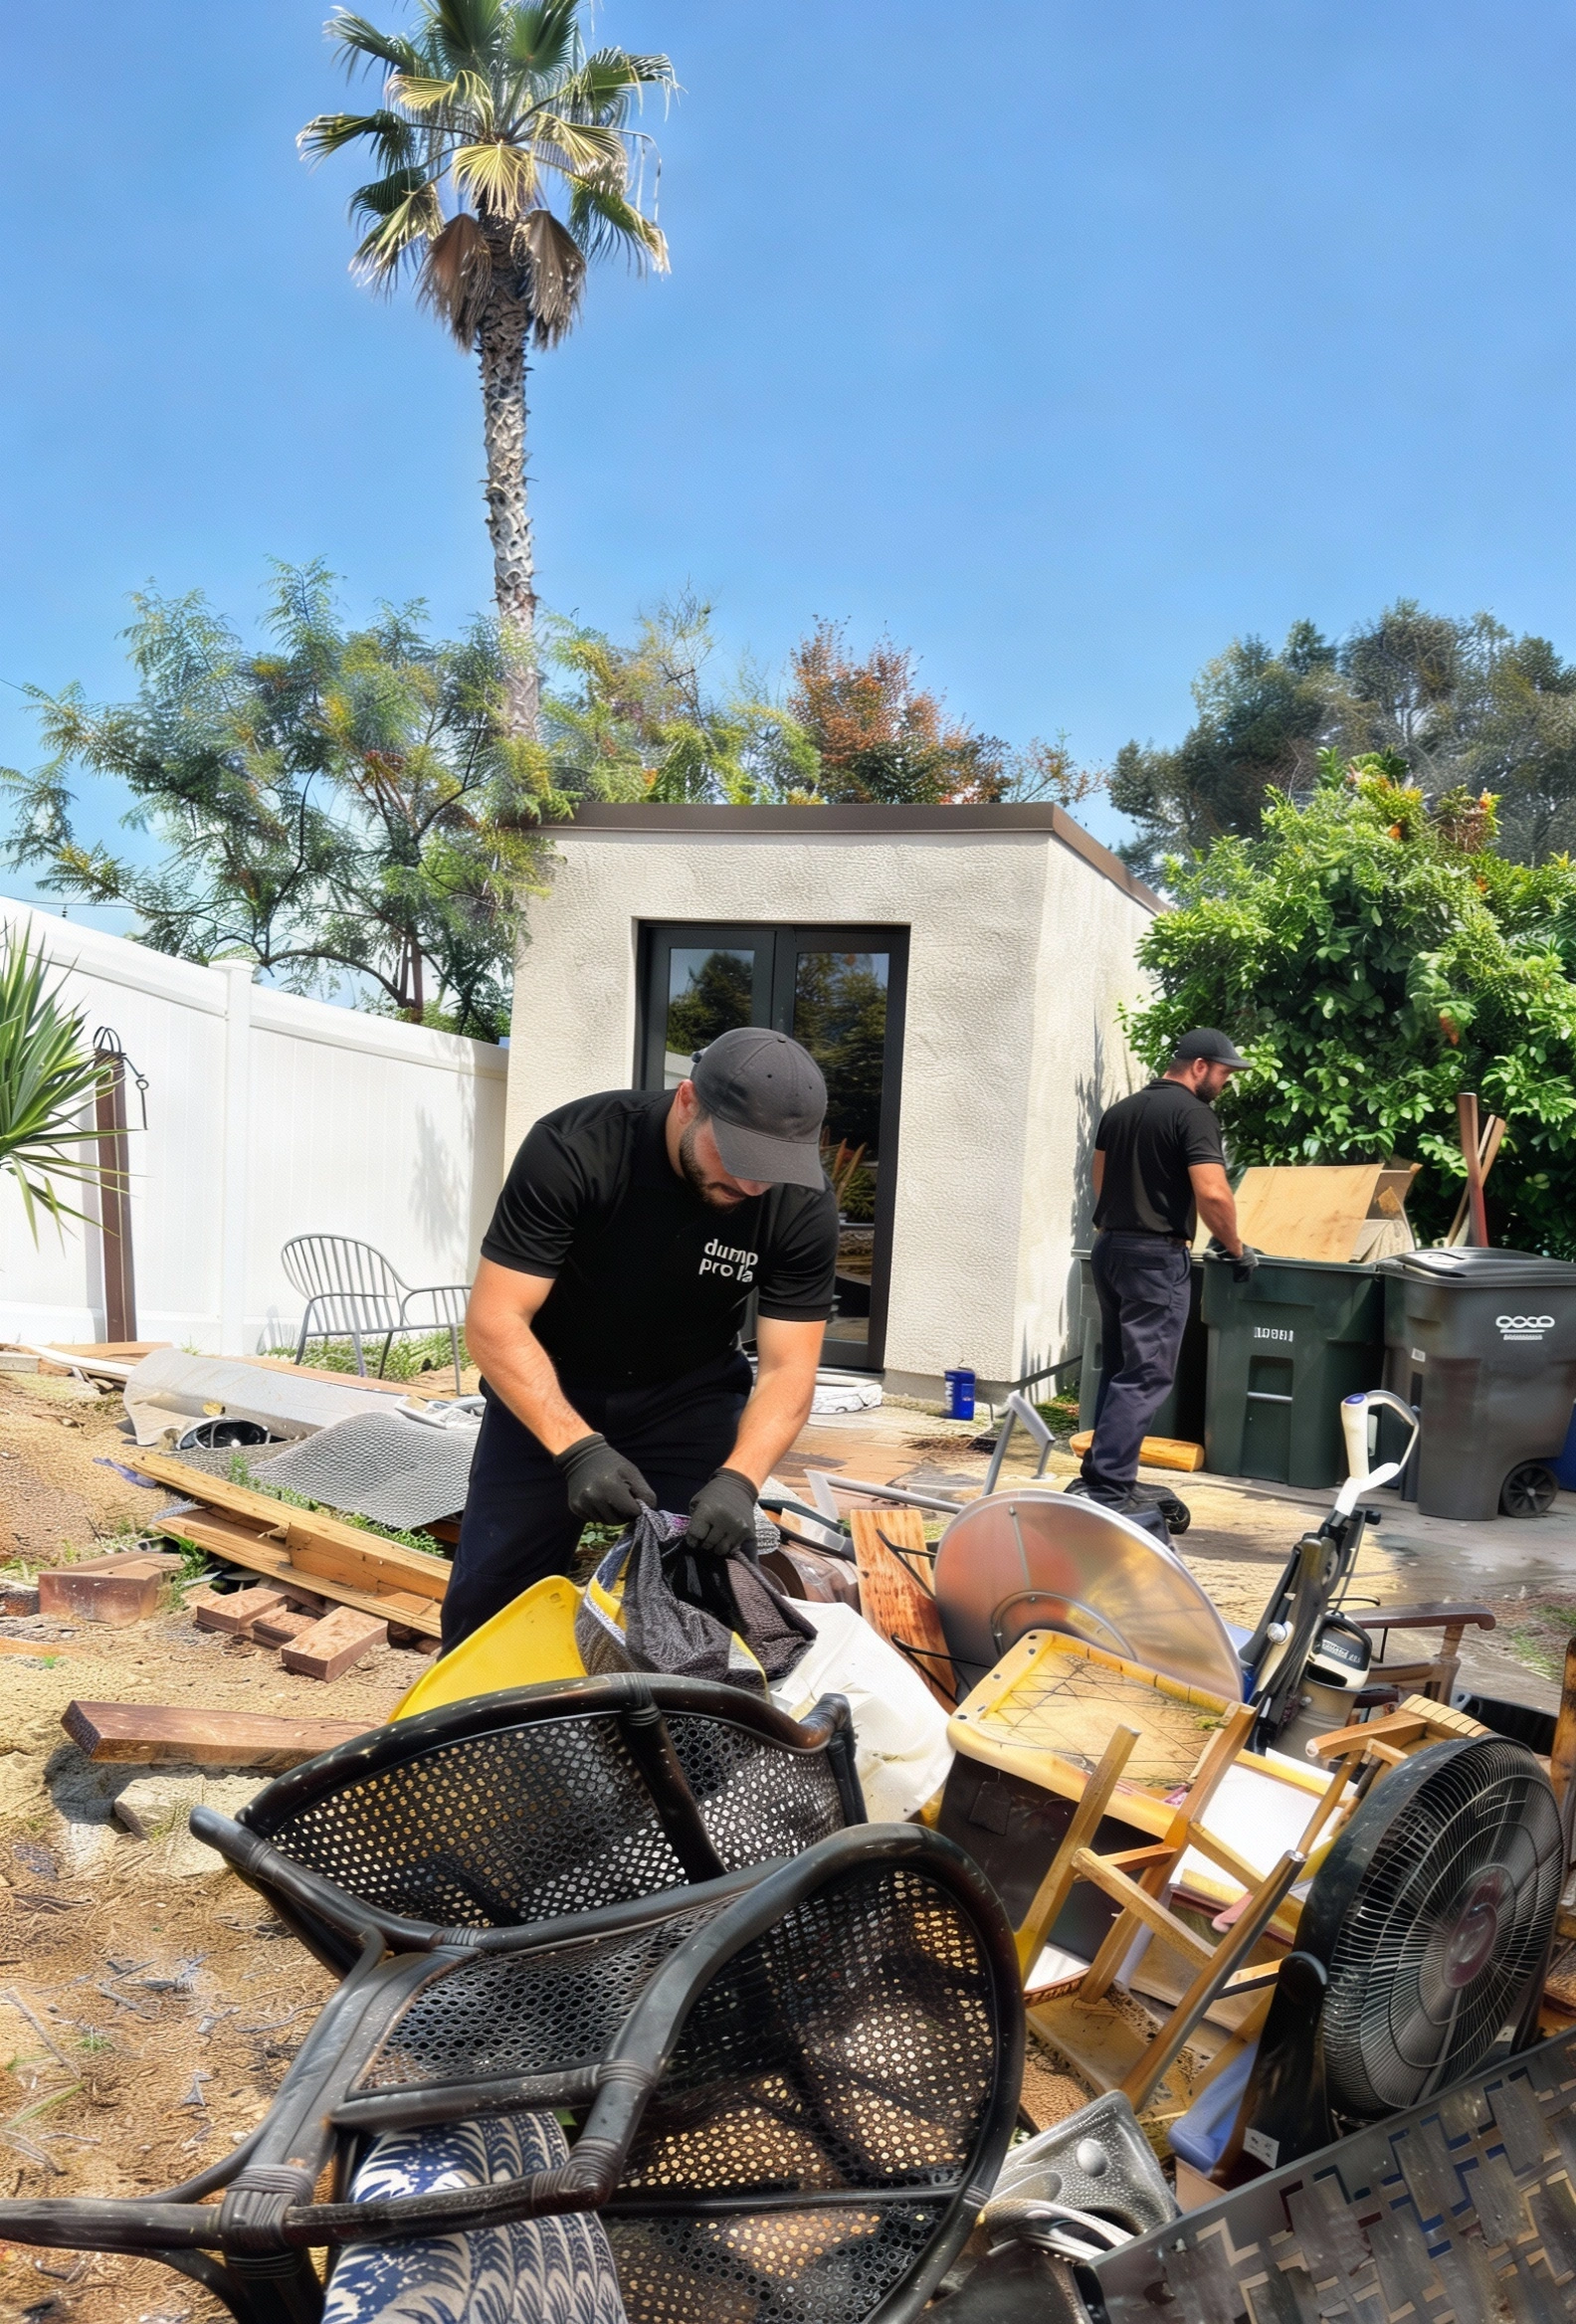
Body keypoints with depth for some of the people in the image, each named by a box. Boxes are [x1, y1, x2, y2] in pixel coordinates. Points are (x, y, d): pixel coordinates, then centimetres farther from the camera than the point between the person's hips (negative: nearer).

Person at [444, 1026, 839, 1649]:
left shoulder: (802, 1204, -21)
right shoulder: (574, 1147, -28)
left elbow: (787, 1368, -18)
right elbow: (495, 1320, -28)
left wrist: (738, 1479, -36)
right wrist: (578, 1450, -39)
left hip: (689, 1398, 2)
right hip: (546, 1387, -1)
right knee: (489, 1597, 3)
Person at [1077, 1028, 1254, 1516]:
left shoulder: (1119, 1110, 14)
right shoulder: (1193, 1114, -11)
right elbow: (1211, 1192, -19)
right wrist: (1236, 1250, -6)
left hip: (1109, 1248, 8)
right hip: (1157, 1257, -8)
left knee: (1118, 1368, 16)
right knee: (1146, 1376, -6)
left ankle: (1103, 1473, 19)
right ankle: (1106, 1488, -9)